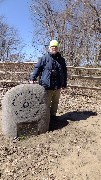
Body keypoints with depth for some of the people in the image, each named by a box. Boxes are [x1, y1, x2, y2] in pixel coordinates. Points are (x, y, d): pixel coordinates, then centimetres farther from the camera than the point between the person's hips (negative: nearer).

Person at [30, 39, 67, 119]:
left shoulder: (61, 59, 11)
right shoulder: (45, 58, -2)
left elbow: (64, 72, 16)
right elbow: (37, 68, -5)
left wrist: (64, 83, 16)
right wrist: (33, 78, -15)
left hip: (57, 86, 5)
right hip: (47, 85, -5)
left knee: (55, 102, 16)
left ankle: (53, 115, 32)